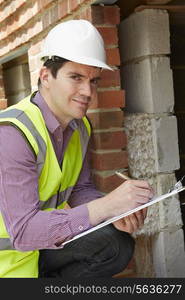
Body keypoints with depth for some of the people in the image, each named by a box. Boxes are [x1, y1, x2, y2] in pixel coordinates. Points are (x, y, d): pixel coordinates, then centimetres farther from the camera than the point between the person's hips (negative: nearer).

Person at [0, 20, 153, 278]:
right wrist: (105, 206, -38)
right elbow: (23, 230, -32)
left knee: (118, 245, -11)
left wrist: (117, 212, -15)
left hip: (43, 240, 8)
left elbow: (80, 189, 6)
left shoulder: (79, 126, -1)